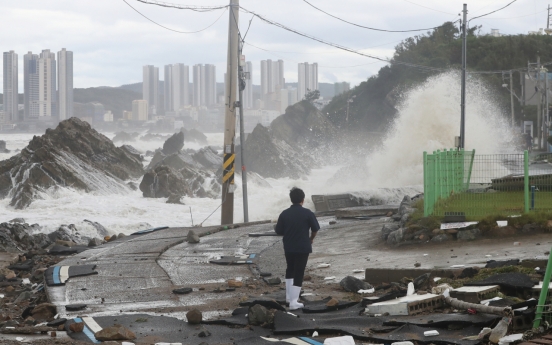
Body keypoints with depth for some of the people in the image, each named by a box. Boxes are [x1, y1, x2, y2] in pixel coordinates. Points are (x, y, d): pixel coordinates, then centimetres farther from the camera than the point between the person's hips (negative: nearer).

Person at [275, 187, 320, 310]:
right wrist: (311, 238, 16)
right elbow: (315, 229, -4)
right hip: (303, 248, -3)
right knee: (299, 274, -1)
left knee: (290, 270, 24)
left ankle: (289, 296, 31)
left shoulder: (284, 214, -5)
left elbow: (278, 231, -2)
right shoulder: (307, 213, -11)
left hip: (288, 247, 3)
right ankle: (294, 302, -6)